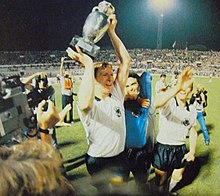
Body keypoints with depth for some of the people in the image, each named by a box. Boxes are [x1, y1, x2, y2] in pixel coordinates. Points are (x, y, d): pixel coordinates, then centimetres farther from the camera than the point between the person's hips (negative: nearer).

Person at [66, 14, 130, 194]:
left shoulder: (117, 94, -5)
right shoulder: (88, 105, -20)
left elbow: (126, 61, -8)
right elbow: (85, 103, -48)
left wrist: (112, 31, -12)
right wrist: (88, 65, -41)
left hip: (120, 157, 5)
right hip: (98, 161, -4)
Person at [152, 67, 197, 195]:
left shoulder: (192, 110, 1)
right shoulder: (169, 103, -18)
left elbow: (193, 131, 11)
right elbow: (157, 103, -44)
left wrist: (192, 151, -1)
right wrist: (177, 87, -58)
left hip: (181, 149, 5)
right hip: (163, 148, -5)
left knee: (177, 177, 28)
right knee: (161, 182, 14)